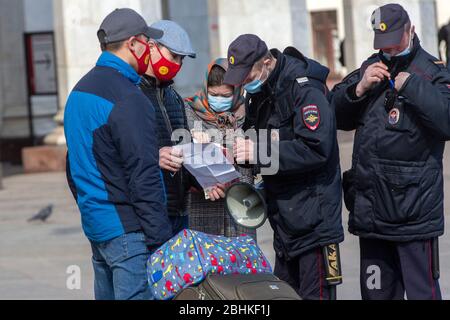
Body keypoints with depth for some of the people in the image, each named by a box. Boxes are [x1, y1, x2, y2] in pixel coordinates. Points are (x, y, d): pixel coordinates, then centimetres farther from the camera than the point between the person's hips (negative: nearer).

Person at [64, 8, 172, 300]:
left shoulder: (80, 92, 14)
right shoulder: (129, 100, -16)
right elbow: (143, 177, -19)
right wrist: (161, 239, -17)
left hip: (94, 226, 10)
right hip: (128, 230, -9)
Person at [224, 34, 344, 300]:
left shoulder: (304, 88, -17)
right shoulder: (260, 91, 11)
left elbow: (316, 148, -26)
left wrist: (259, 153, -25)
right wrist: (239, 148, -2)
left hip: (312, 215, -9)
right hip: (285, 217, 9)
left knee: (314, 292, -7)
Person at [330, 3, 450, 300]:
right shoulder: (371, 68, 13)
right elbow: (337, 115, 13)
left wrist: (411, 84, -22)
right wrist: (359, 87, -4)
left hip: (414, 212, -6)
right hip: (371, 209, 6)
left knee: (422, 290, -5)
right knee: (376, 290, 15)